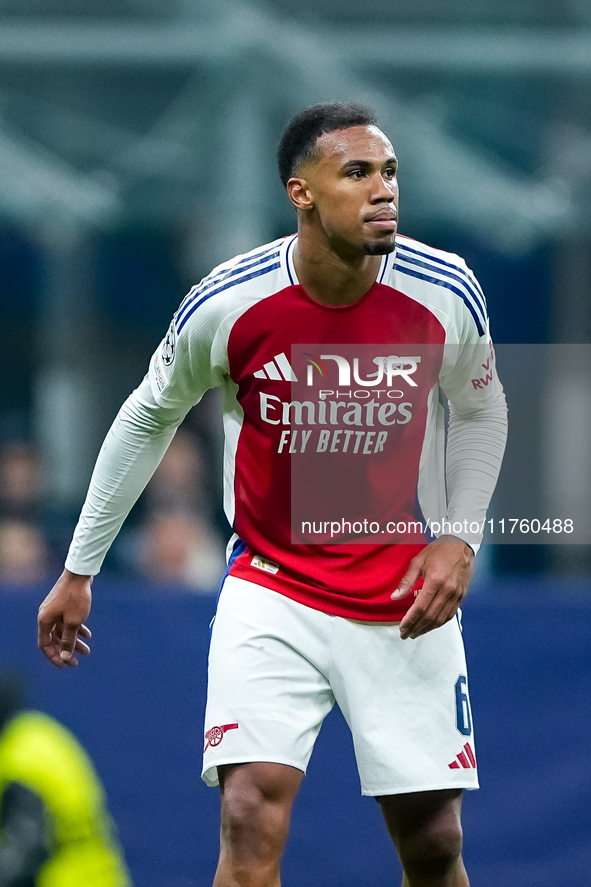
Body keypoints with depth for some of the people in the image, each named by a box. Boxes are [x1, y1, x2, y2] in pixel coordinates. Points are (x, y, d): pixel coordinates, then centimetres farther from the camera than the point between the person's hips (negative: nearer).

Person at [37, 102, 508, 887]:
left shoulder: (445, 293, -12)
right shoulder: (224, 306, -16)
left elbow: (480, 408, 10)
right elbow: (149, 417, 3)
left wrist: (460, 539, -4)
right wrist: (78, 571, 8)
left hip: (404, 601, 2)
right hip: (270, 592, -2)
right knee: (253, 821, -19)